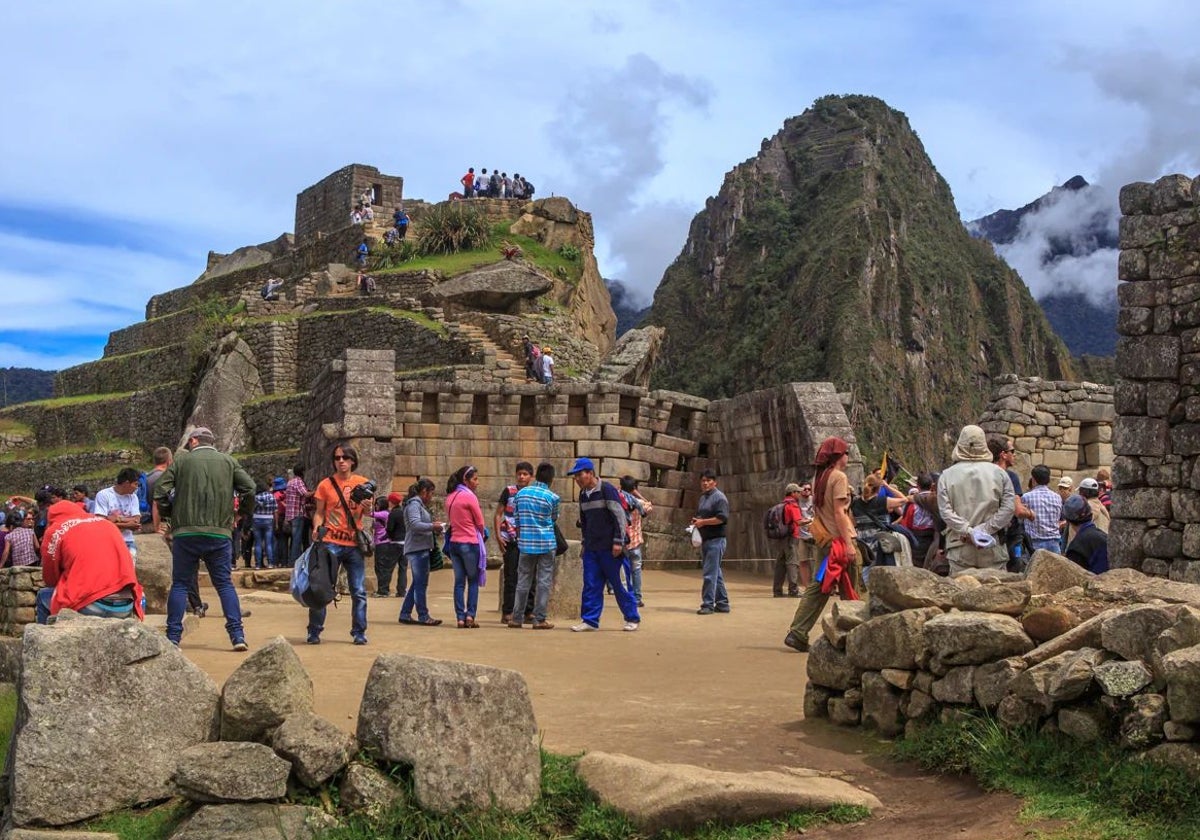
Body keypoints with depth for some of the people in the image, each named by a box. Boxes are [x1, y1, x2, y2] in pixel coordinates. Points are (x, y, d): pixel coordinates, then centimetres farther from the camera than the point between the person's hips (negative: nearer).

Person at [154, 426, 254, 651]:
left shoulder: (182, 460, 6)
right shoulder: (228, 461, 9)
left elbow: (159, 490, 0)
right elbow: (249, 488, 0)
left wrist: (171, 512, 16)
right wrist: (242, 511, 16)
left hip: (186, 533, -1)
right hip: (220, 533, 1)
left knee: (180, 584, 8)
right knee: (224, 584, 7)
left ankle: (173, 637, 6)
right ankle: (237, 635, -2)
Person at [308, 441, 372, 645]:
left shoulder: (363, 483, 8)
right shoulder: (326, 485, 4)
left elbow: (368, 512, 10)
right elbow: (319, 512, 7)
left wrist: (367, 505, -12)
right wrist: (316, 528, -12)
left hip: (354, 544, 1)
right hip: (331, 542, -1)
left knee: (359, 591, 1)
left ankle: (359, 633, 9)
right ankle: (314, 632, 7)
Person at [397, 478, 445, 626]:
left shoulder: (420, 505, 22)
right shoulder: (414, 504, -11)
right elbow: (415, 524, -22)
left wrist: (434, 526, 11)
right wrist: (433, 526, -16)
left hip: (421, 549, 11)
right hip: (417, 549, -11)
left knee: (418, 583, 13)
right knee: (421, 583, -7)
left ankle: (405, 614, 16)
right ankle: (423, 616, -5)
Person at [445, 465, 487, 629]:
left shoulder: (450, 497, 9)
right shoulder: (469, 496, -11)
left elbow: (451, 520, 12)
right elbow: (480, 523, -6)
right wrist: (482, 536, 12)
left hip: (454, 543, 6)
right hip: (470, 543, -6)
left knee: (459, 582, 7)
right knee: (473, 581, 6)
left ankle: (460, 618, 4)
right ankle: (470, 615, -2)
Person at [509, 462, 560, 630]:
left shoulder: (521, 493, 4)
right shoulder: (552, 497, -6)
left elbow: (517, 520, 11)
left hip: (526, 543, 3)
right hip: (546, 543, -3)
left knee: (523, 581, 10)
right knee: (544, 582, 2)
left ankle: (516, 618, 12)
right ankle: (539, 619, 1)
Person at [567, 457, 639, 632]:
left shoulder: (607, 490, -11)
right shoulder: (583, 494, 11)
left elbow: (619, 516, -13)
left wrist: (618, 542, -16)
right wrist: (585, 541, 18)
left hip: (609, 548, -6)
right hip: (591, 548, 6)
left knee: (617, 583, 0)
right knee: (591, 585, 2)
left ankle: (632, 618, 12)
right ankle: (590, 620, 5)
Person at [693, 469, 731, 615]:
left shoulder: (719, 497, -9)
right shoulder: (703, 497, 18)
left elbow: (722, 518, -20)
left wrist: (703, 522, -17)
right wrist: (695, 521, 9)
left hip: (716, 540, -9)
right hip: (705, 540, 9)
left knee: (710, 573, -10)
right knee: (715, 573, 13)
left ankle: (708, 604, -8)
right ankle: (722, 603, 19)